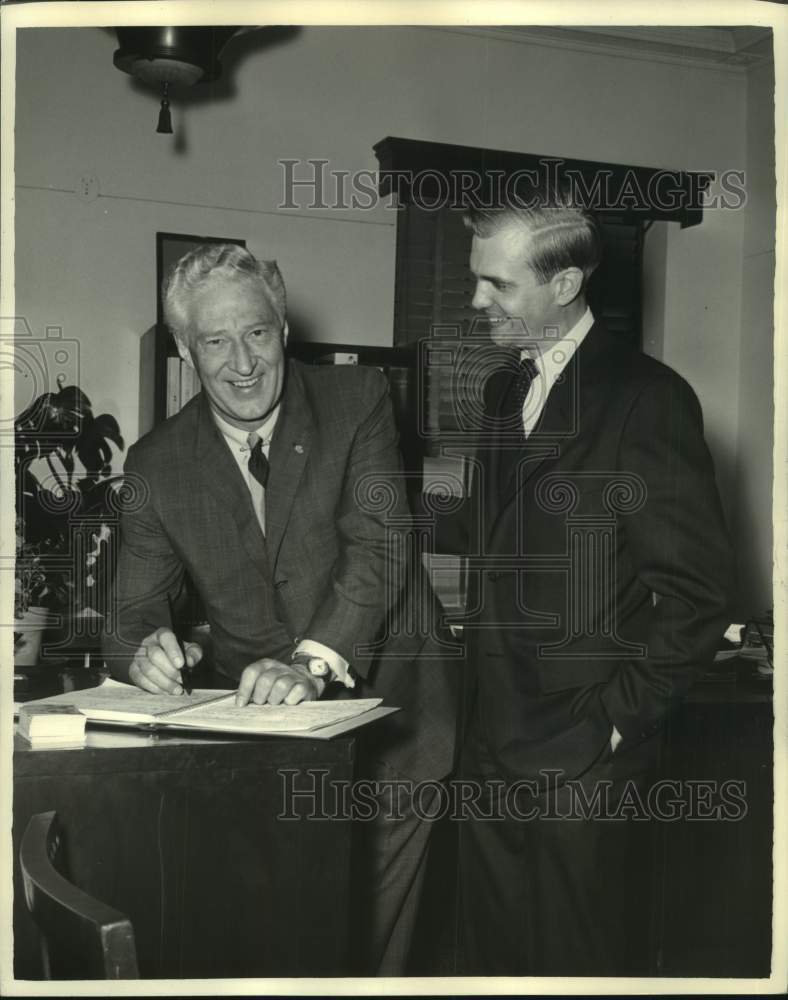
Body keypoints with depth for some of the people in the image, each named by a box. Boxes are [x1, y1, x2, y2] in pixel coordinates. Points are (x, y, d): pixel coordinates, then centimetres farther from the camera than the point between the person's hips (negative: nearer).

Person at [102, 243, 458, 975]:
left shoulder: (358, 402, -7)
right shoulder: (156, 463, -1)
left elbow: (380, 542, -19)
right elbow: (132, 611, -2)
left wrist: (313, 662, -34)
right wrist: (145, 648, -27)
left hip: (384, 722, -1)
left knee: (371, 945, 12)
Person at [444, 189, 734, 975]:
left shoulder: (647, 396, -10)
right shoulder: (503, 388, 12)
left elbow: (697, 591, -12)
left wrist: (619, 719, -13)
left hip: (584, 763, -6)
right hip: (491, 751, 7)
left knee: (584, 965, 7)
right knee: (493, 960, 16)